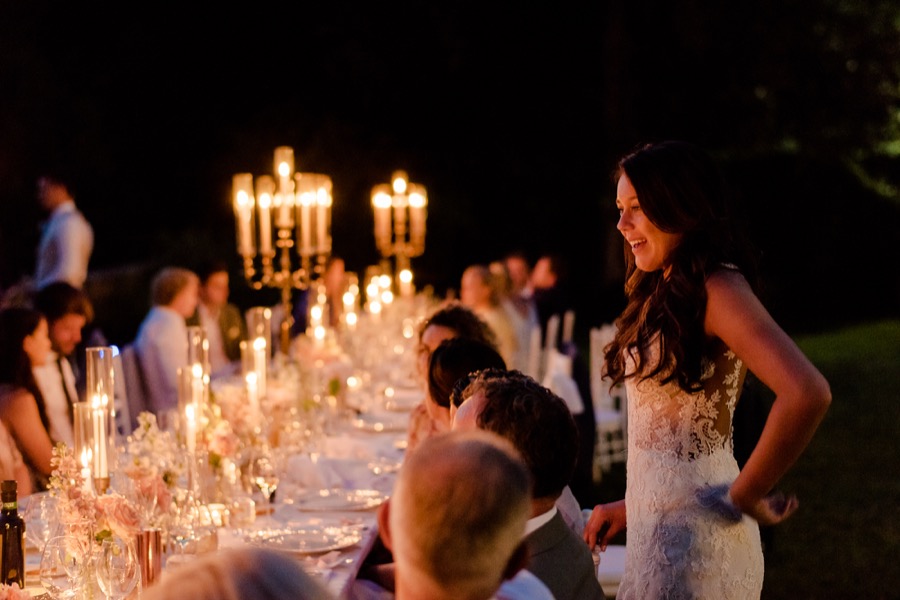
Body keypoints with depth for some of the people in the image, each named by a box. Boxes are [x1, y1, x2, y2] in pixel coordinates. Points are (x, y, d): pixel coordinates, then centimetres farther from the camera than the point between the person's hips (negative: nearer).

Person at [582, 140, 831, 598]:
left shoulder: (716, 289, -15)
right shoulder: (665, 294, 13)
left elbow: (807, 393, -29)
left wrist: (745, 497, -20)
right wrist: (632, 506, 14)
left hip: (692, 530, -8)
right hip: (660, 522, 8)